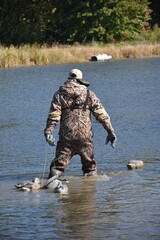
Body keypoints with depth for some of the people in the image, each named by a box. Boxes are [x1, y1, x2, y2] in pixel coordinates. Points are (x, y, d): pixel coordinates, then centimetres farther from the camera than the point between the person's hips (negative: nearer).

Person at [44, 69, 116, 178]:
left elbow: (53, 115, -6)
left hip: (66, 137, 0)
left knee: (59, 164, 1)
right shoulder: (88, 94, 6)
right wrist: (110, 131, 7)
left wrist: (48, 132, -9)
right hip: (85, 136, 0)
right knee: (89, 164, 16)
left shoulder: (59, 94, 6)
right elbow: (101, 114, 4)